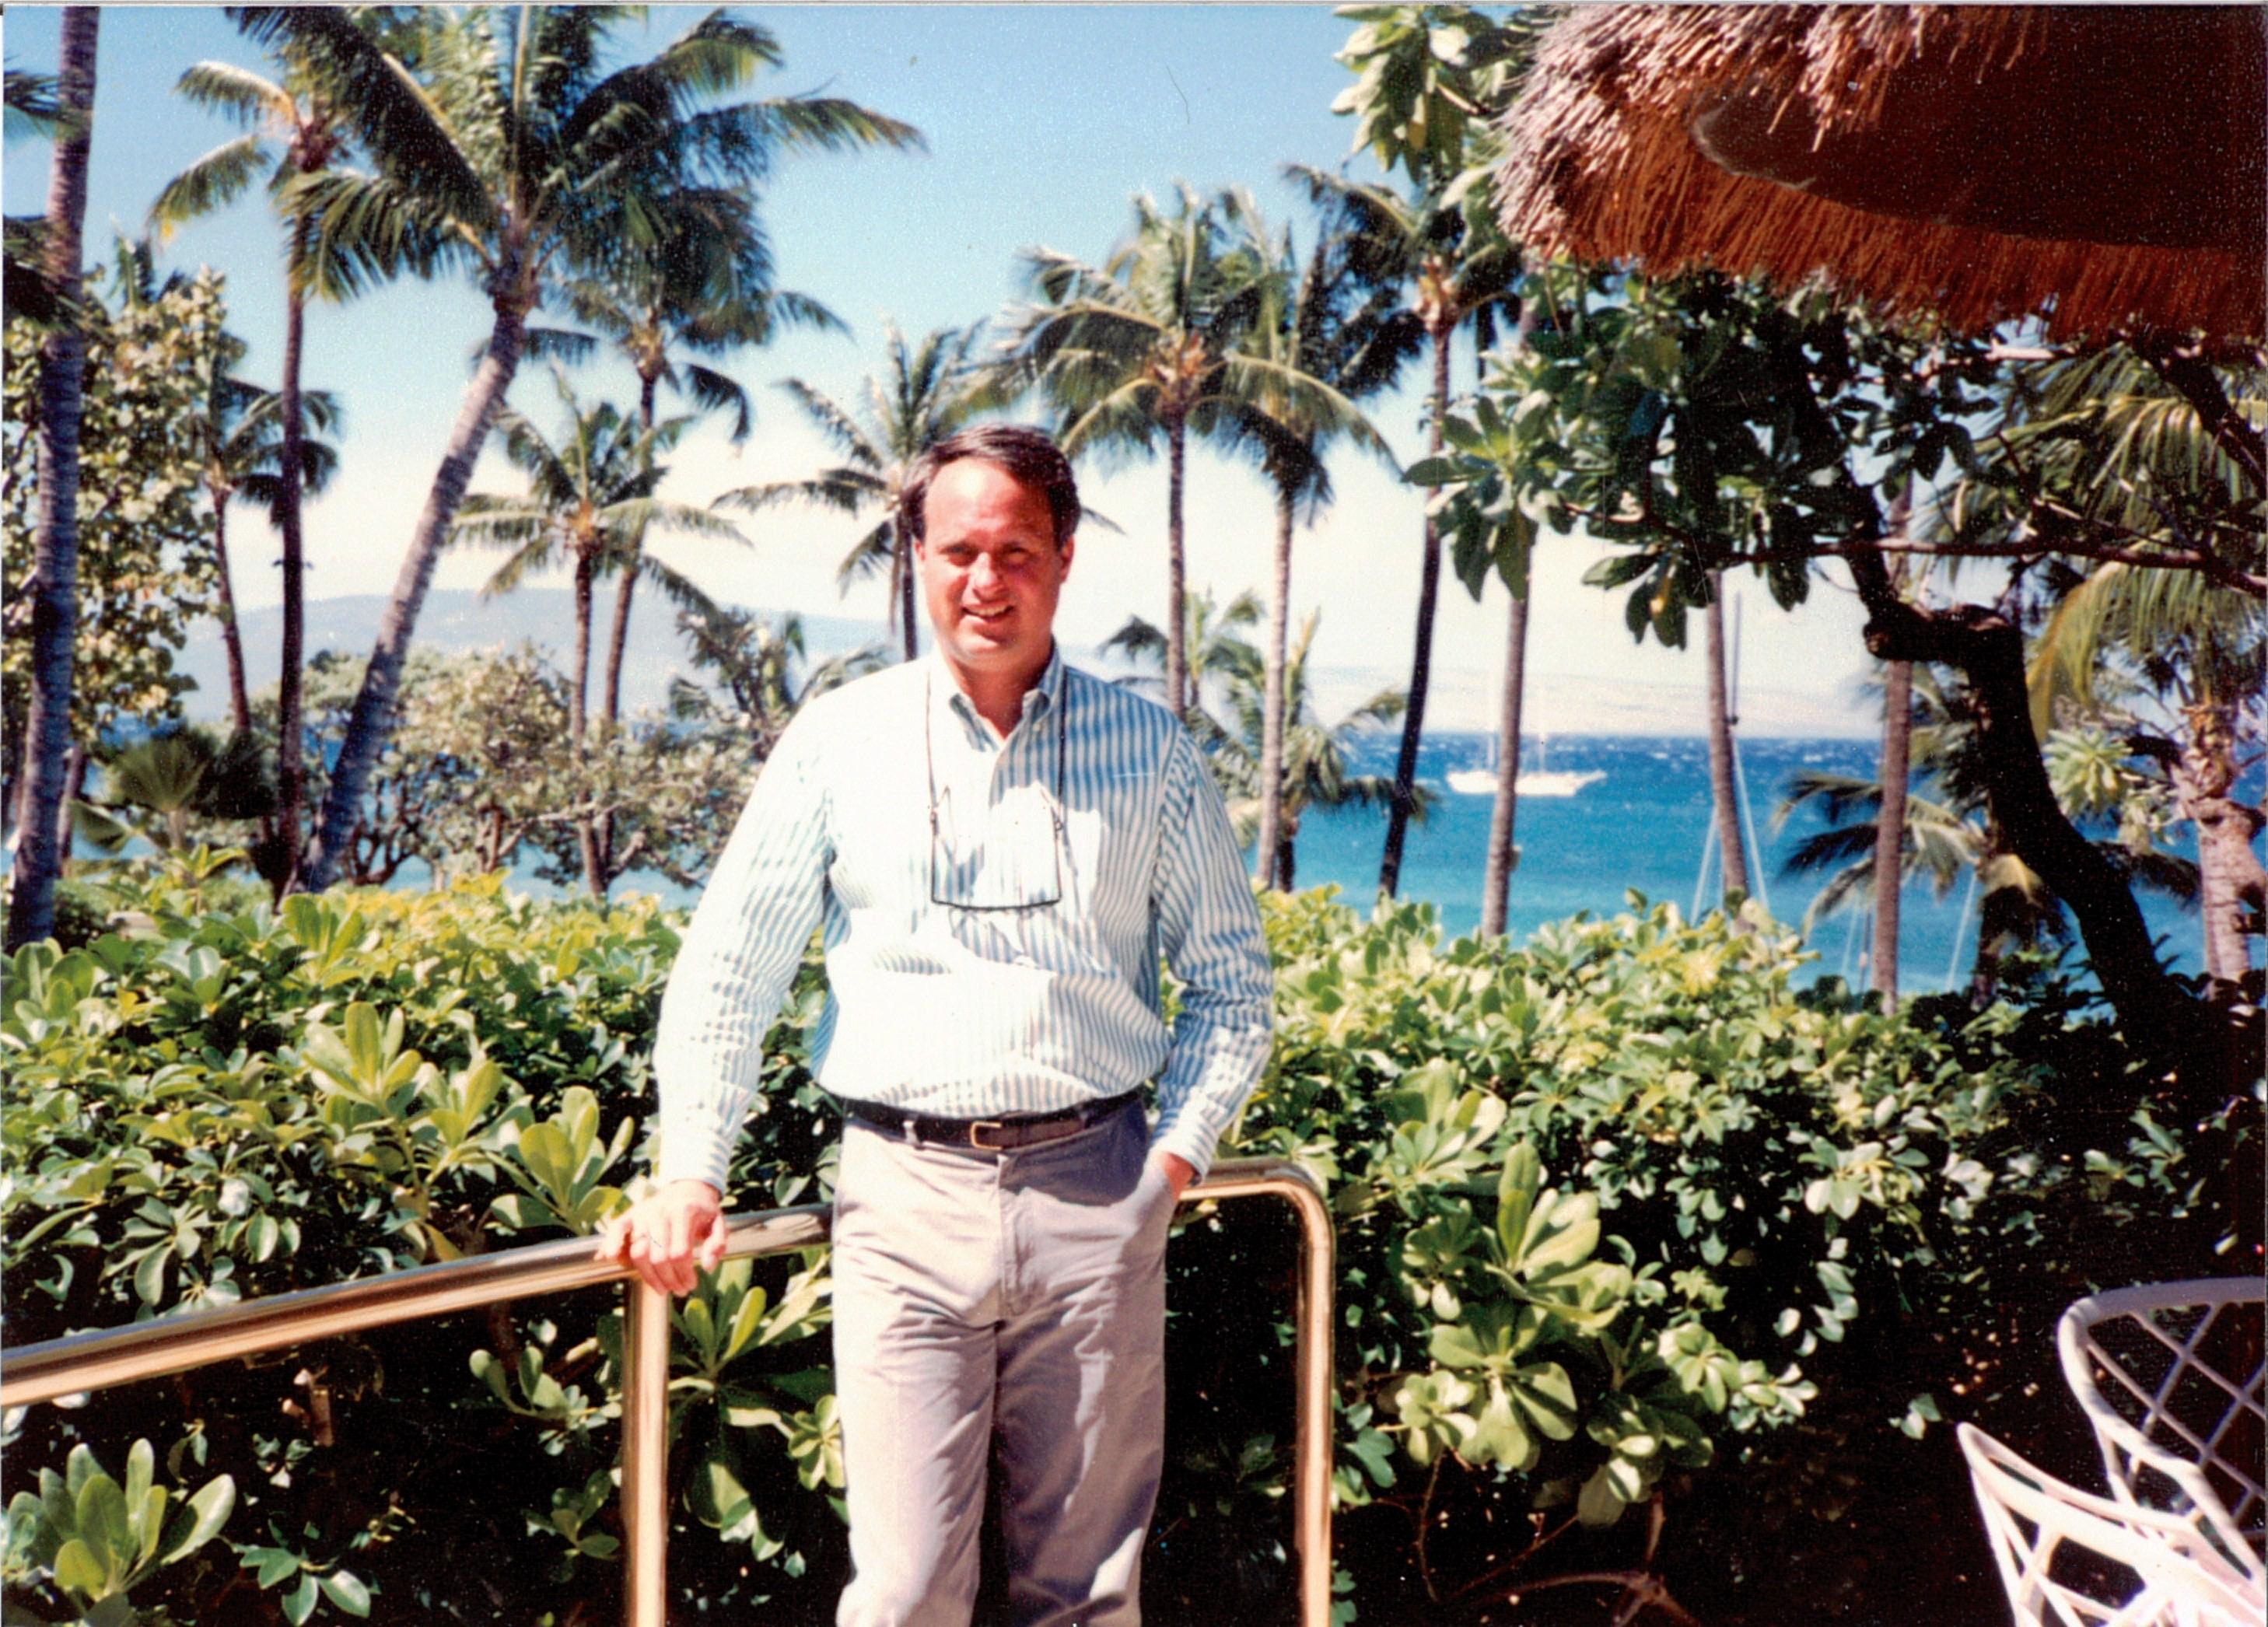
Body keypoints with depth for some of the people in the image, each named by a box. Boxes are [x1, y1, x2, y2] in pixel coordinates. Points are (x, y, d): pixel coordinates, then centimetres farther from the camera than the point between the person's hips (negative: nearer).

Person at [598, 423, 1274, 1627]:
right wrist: (690, 1171, -1)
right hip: (905, 1192, -1)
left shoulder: (1152, 753, 7)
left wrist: (1180, 1146, 0)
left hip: (1097, 1194, 1)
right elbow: (728, 969, 7)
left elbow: (1231, 981, 13)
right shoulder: (839, 741, 6)